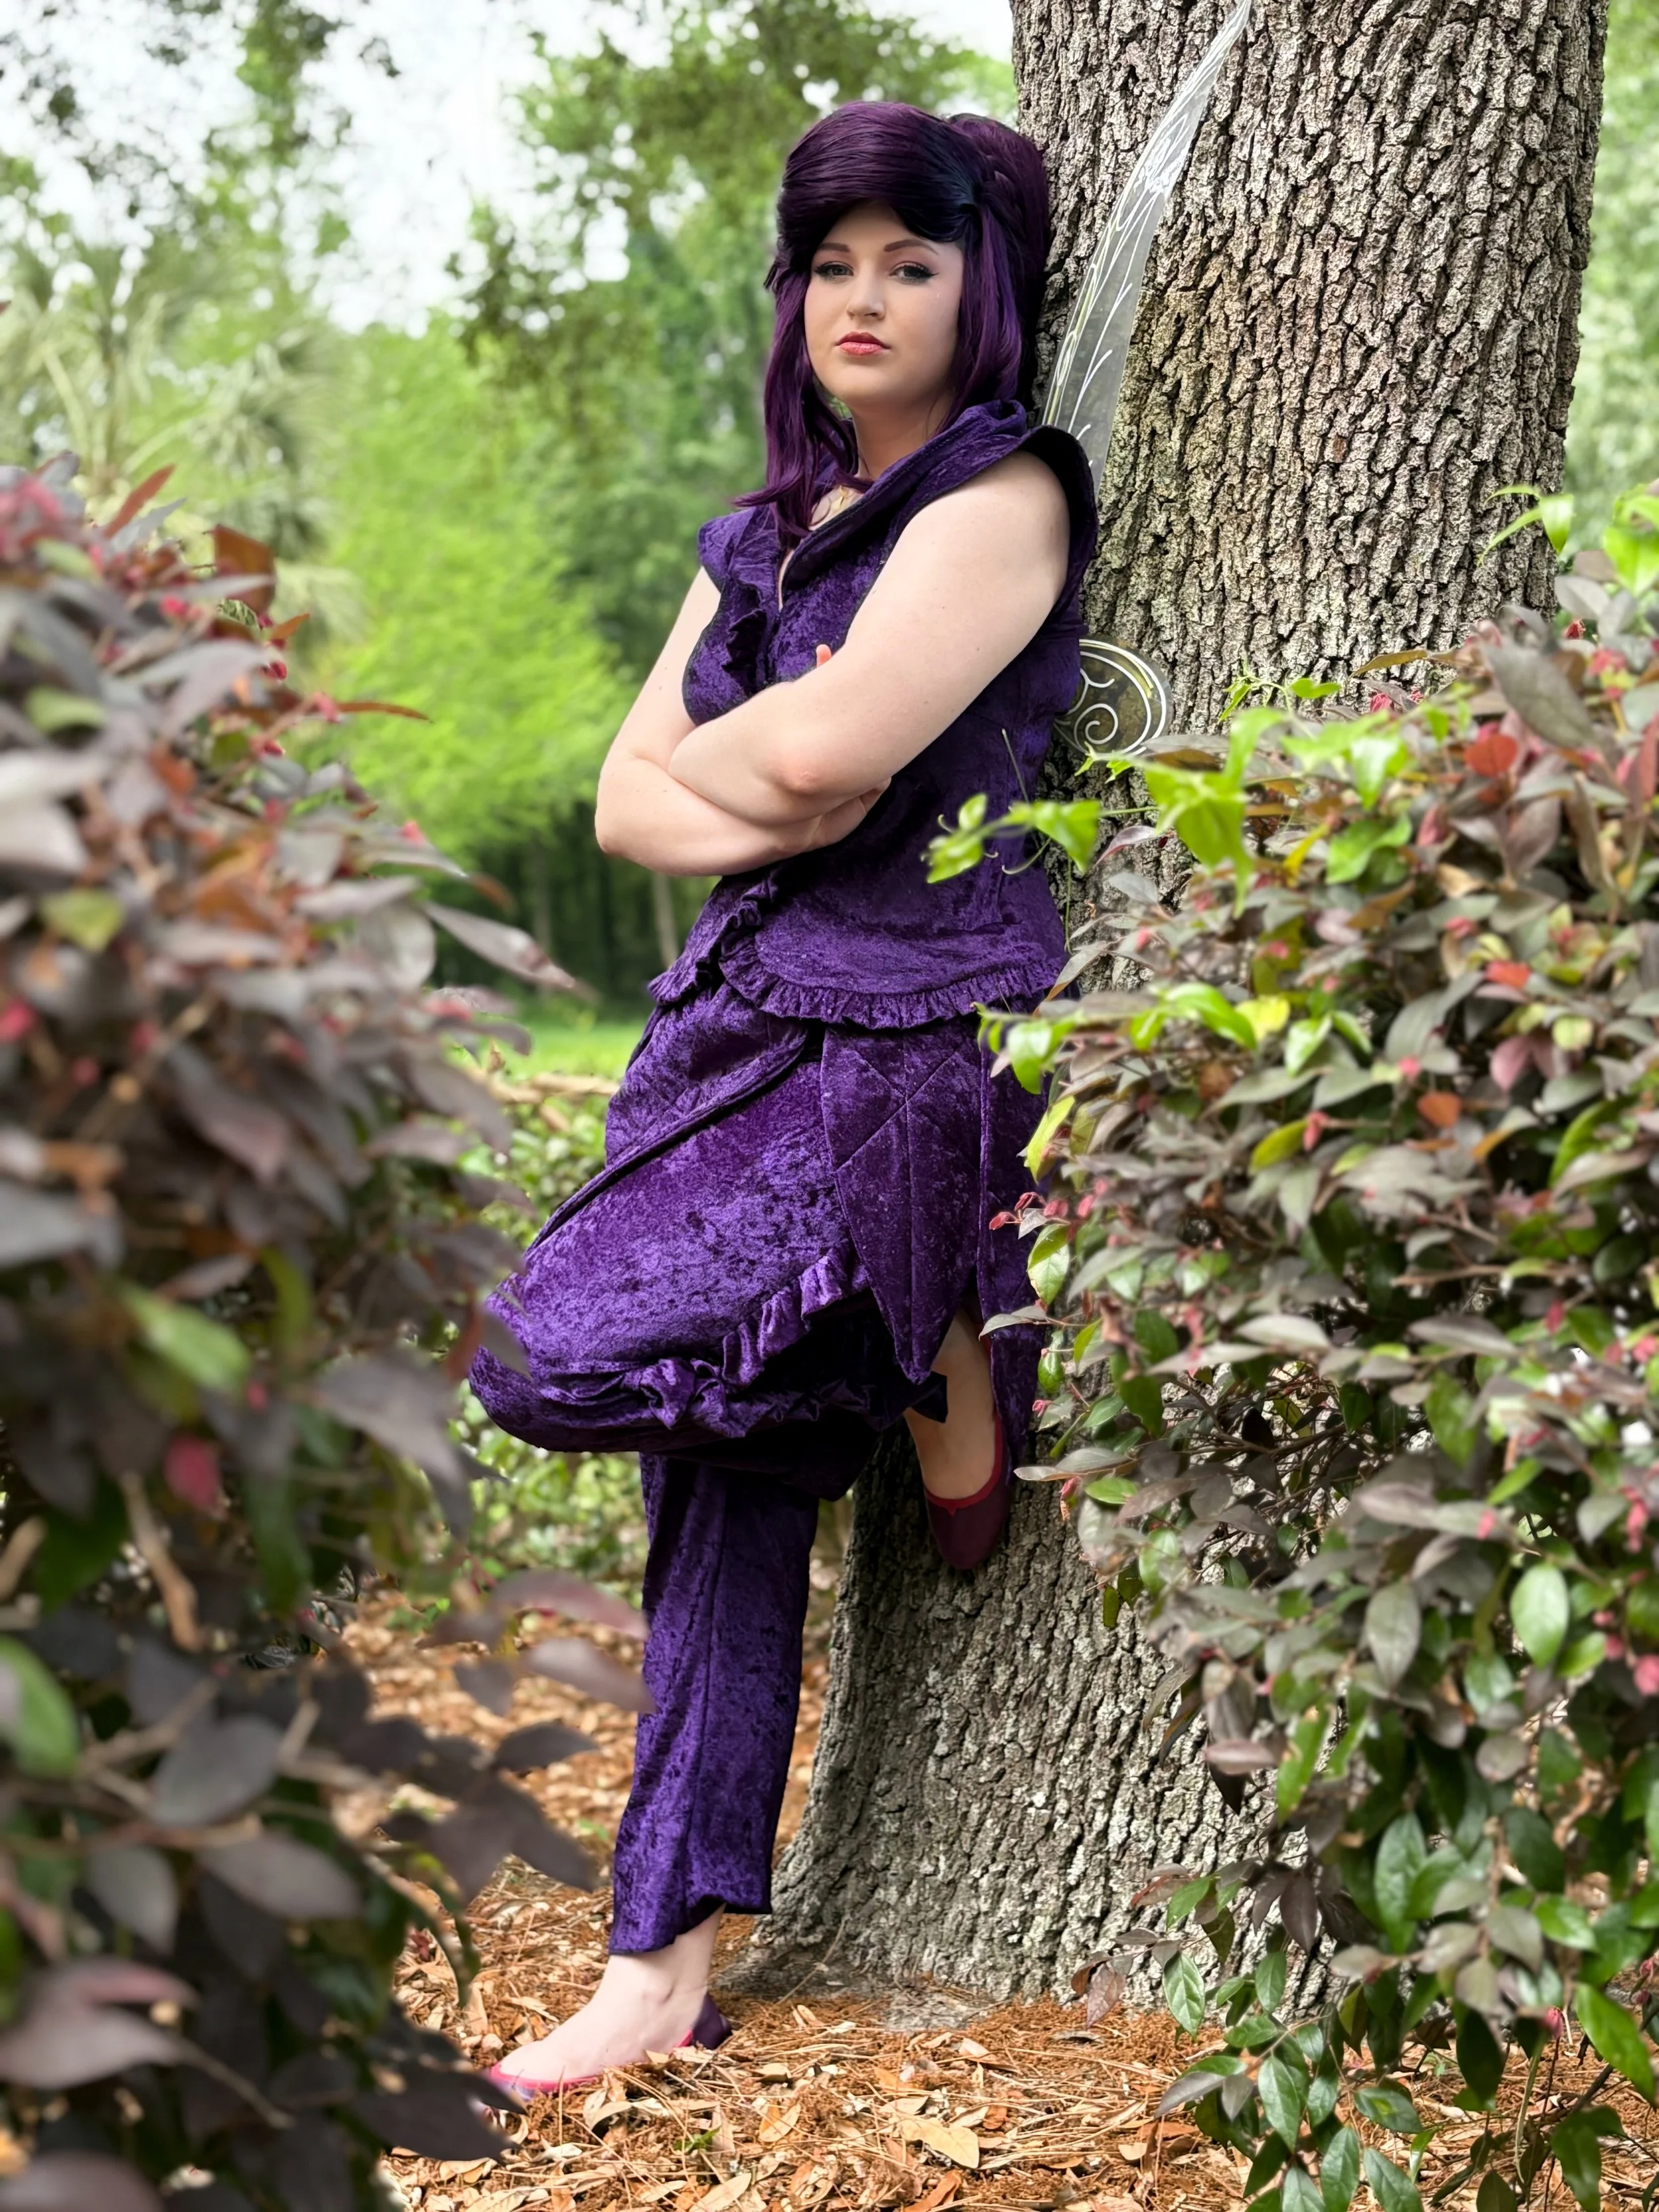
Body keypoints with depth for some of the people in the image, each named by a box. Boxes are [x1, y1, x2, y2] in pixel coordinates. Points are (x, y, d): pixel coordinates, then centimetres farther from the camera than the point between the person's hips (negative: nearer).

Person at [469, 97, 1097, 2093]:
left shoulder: (1004, 499, -4)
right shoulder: (767, 532, 20)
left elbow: (827, 744, -18)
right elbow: (629, 807, 14)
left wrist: (696, 753, 3)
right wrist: (768, 815, -7)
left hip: (923, 1024, -7)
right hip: (752, 1010, 7)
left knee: (599, 1335, -26)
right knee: (721, 1463, -1)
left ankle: (943, 1368, 4)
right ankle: (667, 1966, 2)